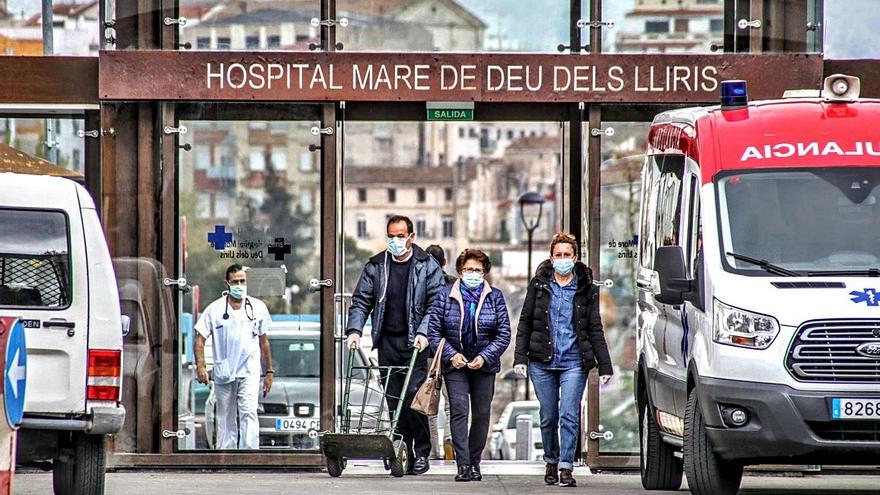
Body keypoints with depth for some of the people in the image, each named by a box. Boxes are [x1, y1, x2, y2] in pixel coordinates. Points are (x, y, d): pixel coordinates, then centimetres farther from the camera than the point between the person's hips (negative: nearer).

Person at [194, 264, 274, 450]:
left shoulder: (258, 308, 8)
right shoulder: (214, 309, 3)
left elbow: (263, 341, 16)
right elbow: (200, 338, 2)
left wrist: (269, 372, 17)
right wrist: (200, 366, -12)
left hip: (249, 372, -1)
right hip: (223, 372, 1)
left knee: (249, 413, -16)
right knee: (226, 419, 6)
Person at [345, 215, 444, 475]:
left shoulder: (427, 266, 2)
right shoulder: (375, 266, 10)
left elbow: (436, 304, -2)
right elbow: (361, 301, 9)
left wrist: (423, 333, -16)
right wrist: (354, 330, -6)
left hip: (415, 342, -3)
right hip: (387, 341, 3)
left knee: (413, 396, -11)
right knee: (393, 400, 2)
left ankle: (421, 453, -4)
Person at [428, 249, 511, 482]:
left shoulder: (495, 297, 1)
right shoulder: (446, 296, 0)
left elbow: (504, 334, -1)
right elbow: (433, 331, -1)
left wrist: (484, 357, -14)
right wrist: (451, 355, -13)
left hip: (484, 365, 2)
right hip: (455, 366, -2)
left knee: (481, 415, 5)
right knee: (459, 411, -14)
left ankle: (475, 463, 17)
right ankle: (463, 465, -18)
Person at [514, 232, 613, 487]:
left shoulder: (586, 289, 5)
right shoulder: (539, 285, 6)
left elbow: (595, 329, 6)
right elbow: (525, 322, 8)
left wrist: (604, 366, 1)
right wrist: (520, 357, -1)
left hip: (574, 362, -1)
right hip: (542, 361, 2)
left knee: (569, 416, -11)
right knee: (548, 417, 8)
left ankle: (566, 468, -9)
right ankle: (551, 462, 26)